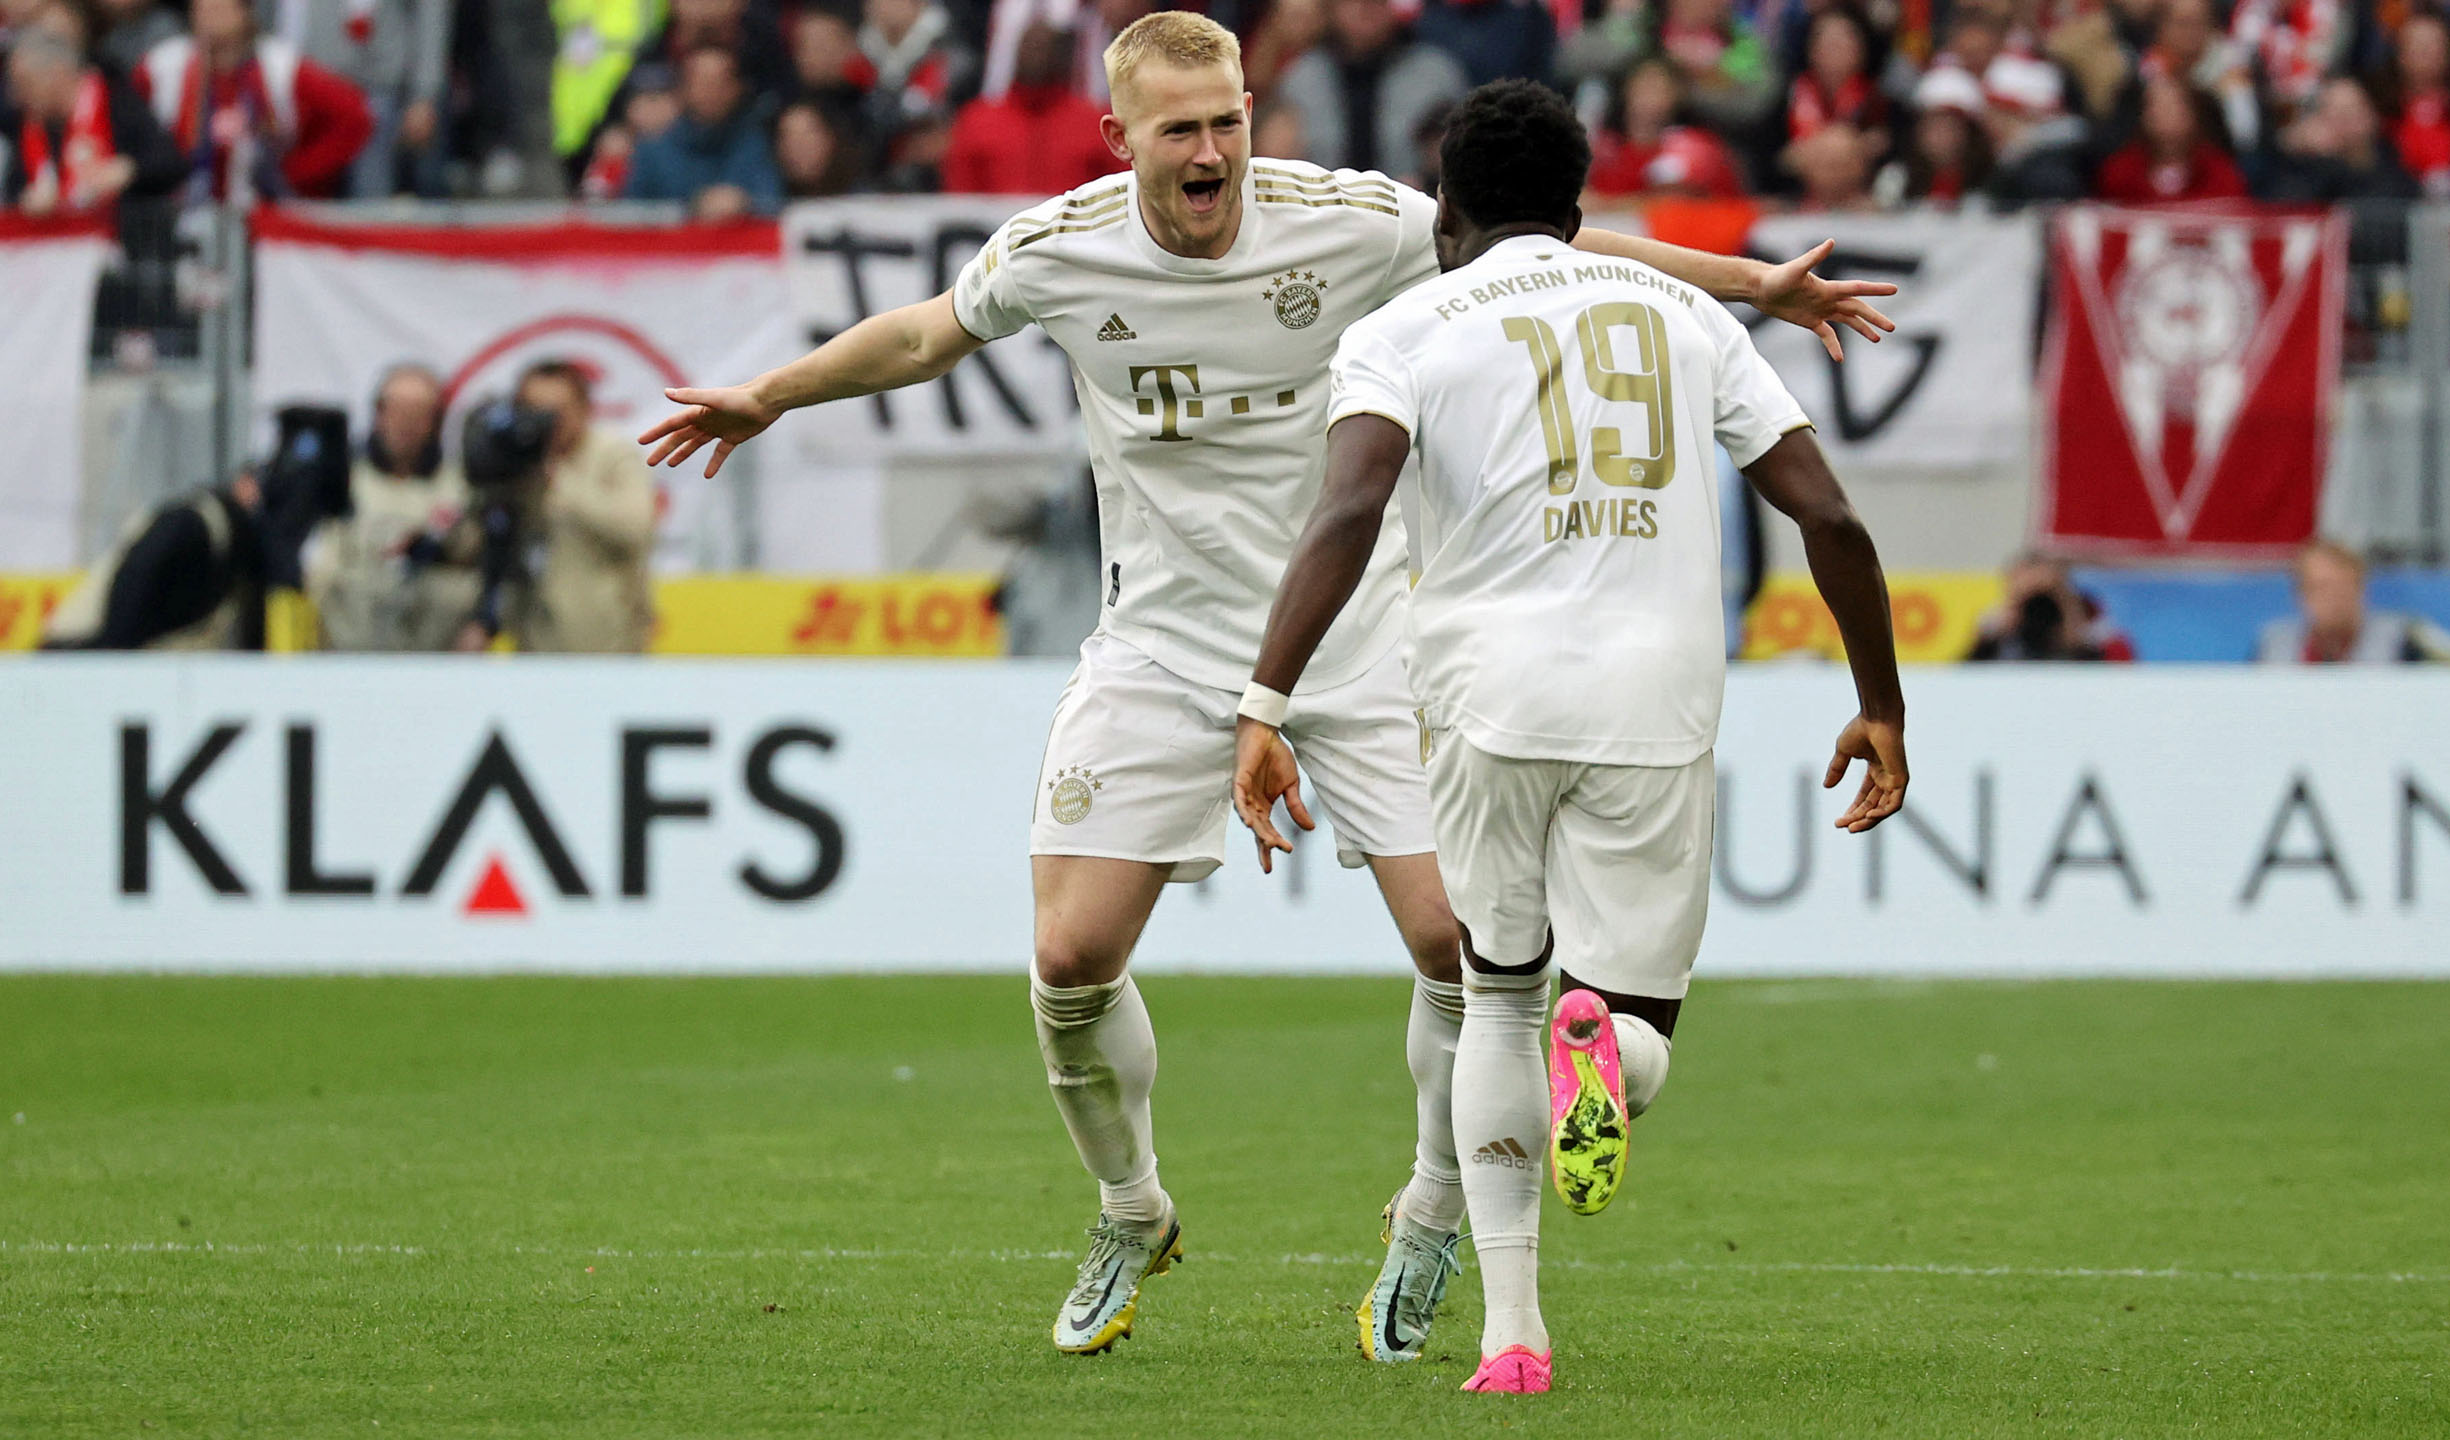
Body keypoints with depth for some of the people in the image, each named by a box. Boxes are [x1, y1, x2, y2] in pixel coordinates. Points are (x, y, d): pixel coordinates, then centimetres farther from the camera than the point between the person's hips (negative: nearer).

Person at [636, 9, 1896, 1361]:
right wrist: (768, 397, 20)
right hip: (1165, 638, 1)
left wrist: (1755, 283, -3)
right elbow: (926, 334, 13)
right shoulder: (1057, 250, -9)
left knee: (1459, 937, -12)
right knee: (1070, 957, -8)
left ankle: (1432, 1223, 13)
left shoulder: (1348, 221, -13)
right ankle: (1130, 1217, 20)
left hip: (1353, 630, -1)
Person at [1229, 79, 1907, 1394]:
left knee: (1497, 1002, 21)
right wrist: (1882, 709, 18)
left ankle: (1511, 1332, 9)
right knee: (1636, 1041, 10)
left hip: (1488, 699, -1)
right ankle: (1598, 1033, -28)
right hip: (1658, 705, 1)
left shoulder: (1404, 333, 5)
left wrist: (1264, 704, -21)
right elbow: (1829, 518, 9)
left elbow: (1349, 511, -14)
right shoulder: (1685, 315, 14)